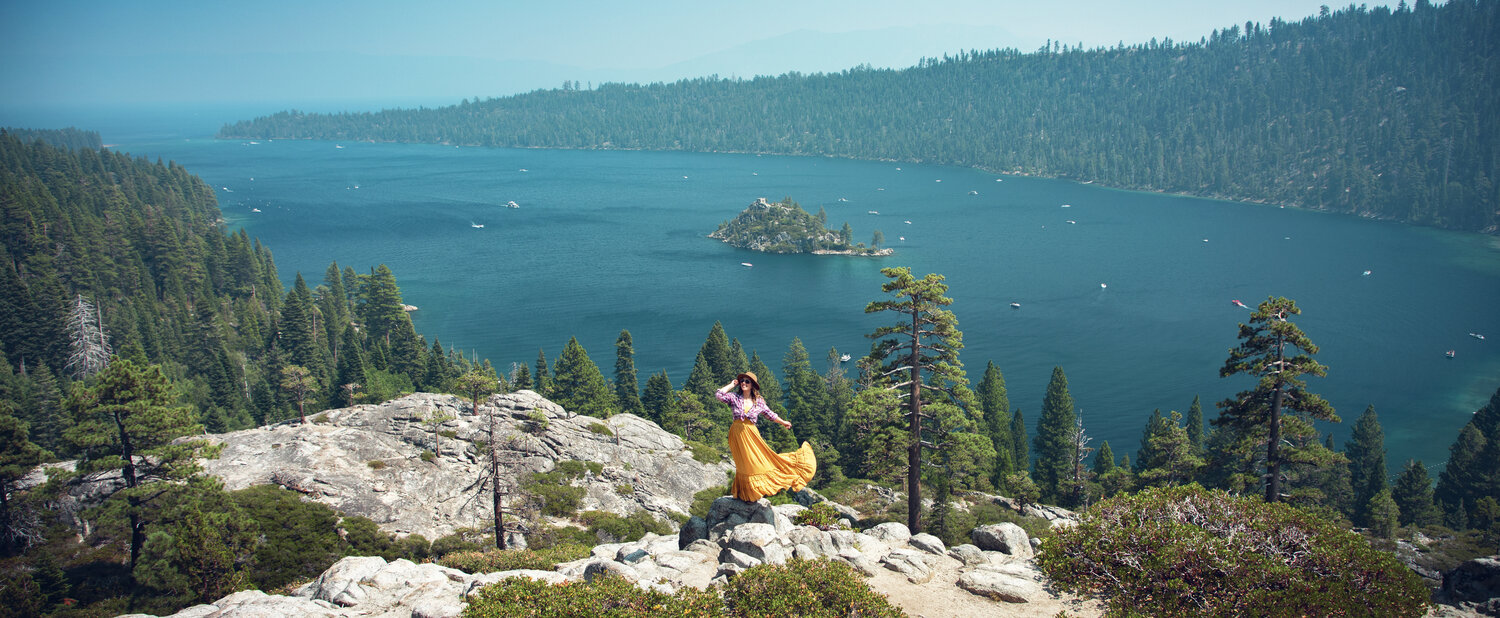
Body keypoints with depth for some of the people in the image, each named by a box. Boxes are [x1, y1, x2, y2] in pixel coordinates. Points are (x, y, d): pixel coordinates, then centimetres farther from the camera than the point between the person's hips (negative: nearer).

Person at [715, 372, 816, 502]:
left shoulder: (759, 401, 2)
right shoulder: (734, 397, -2)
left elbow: (769, 413, 16)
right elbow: (720, 395, -18)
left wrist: (783, 422, 24)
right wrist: (732, 384, -8)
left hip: (751, 435, 0)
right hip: (737, 434, 0)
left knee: (756, 460, 0)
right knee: (744, 464, 8)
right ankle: (746, 493, 22)